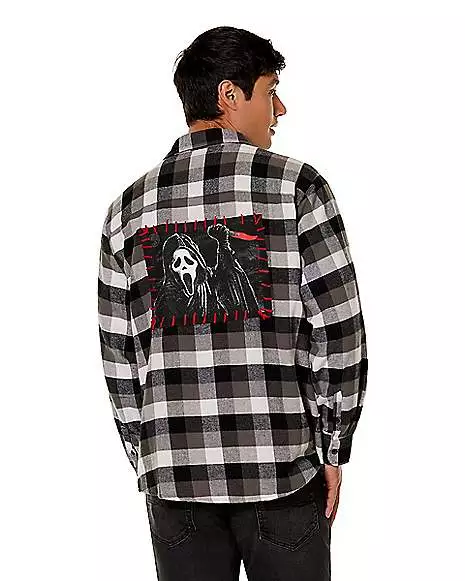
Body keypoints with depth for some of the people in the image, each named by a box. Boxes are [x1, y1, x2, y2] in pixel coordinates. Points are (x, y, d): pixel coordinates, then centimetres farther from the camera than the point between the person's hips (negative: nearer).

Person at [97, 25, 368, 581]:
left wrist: (146, 462, 15)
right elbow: (339, 331, -7)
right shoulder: (296, 187, -5)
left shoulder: (129, 208, 5)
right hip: (281, 471, -3)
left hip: (173, 476, 3)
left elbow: (119, 357, 7)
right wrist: (332, 449, 3)